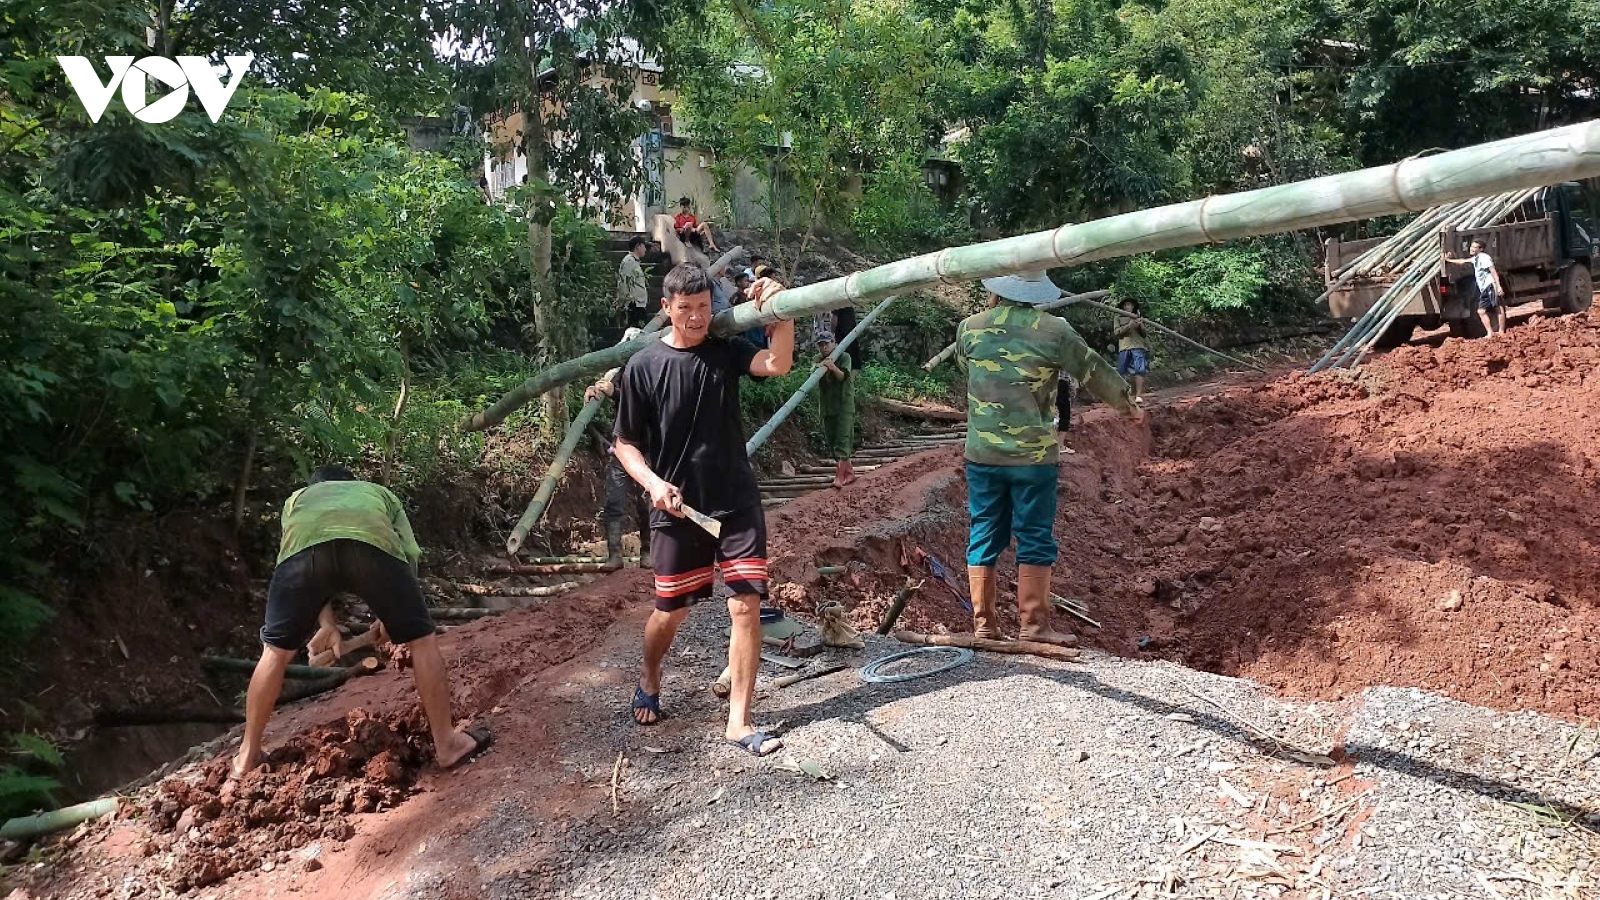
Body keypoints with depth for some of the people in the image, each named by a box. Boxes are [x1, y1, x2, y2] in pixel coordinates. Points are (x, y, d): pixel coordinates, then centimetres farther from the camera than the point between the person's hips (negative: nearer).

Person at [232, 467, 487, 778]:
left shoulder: (297, 498, 45)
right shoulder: (379, 492, 43)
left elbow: (309, 569, 37)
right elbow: (410, 554, 29)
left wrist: (326, 622, 45)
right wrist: (392, 617, 38)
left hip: (304, 545, 1)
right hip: (372, 542, -1)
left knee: (276, 650, 22)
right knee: (421, 639, 16)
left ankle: (247, 756, 34)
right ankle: (446, 744, 21)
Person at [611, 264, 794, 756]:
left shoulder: (726, 353, 1)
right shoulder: (642, 367, -4)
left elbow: (779, 363, -18)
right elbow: (626, 444, 0)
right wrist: (652, 482, -17)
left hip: (738, 505, 1)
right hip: (677, 512, -1)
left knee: (747, 606, -4)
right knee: (670, 610, 12)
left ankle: (738, 721, 6)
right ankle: (649, 679, 43)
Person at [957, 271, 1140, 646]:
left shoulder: (970, 328, 1)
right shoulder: (1053, 330, -6)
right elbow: (1094, 371, 6)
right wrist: (1127, 402, 23)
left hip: (981, 455, 3)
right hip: (1033, 456, -3)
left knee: (984, 535, 10)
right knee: (1035, 538, 5)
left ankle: (983, 623, 13)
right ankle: (1034, 624, 8)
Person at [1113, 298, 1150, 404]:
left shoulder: (1138, 317, 20)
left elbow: (1144, 334, 13)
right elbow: (1118, 333, 0)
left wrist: (1140, 325, -8)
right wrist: (1129, 325, -14)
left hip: (1138, 347, 0)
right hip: (1124, 348, 0)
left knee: (1139, 371, -14)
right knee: (1121, 372, -1)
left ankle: (1139, 395, -20)